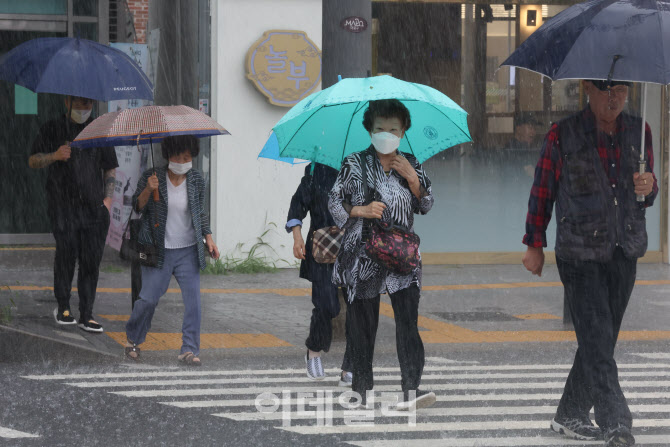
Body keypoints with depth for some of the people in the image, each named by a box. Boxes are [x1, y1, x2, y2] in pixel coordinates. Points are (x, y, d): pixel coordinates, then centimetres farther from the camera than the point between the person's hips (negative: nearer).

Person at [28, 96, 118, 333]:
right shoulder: (52, 130, 7)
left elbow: (110, 168, 19)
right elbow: (33, 161, 3)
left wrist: (108, 198, 6)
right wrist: (54, 156, -16)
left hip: (94, 208, 2)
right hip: (63, 207, -2)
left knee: (91, 260, -2)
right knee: (66, 255, -8)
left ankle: (87, 314, 1)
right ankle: (63, 307, 9)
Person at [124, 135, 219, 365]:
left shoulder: (196, 180, 4)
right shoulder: (152, 176, -5)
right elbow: (138, 206, -5)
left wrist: (208, 237, 6)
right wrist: (148, 190, -22)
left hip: (188, 251, 2)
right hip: (159, 251, -2)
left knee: (193, 300, -7)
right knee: (148, 299, -5)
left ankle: (189, 350, -1)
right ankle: (133, 339, 21)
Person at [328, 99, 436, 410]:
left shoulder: (411, 165, 11)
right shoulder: (355, 164, 3)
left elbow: (426, 206, 11)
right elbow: (334, 202, 3)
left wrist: (413, 179, -5)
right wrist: (360, 211, -14)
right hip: (363, 254, -1)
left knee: (408, 319, -12)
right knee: (362, 323, 1)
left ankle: (411, 389, -19)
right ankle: (363, 389, 11)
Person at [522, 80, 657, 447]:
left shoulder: (639, 133, 8)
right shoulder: (562, 137, -4)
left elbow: (649, 195, 16)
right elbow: (542, 192, 5)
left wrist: (648, 187, -8)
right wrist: (535, 244, 7)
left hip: (623, 254, 5)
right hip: (580, 255, -5)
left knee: (600, 341, 10)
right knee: (597, 339, -13)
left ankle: (570, 416, 23)